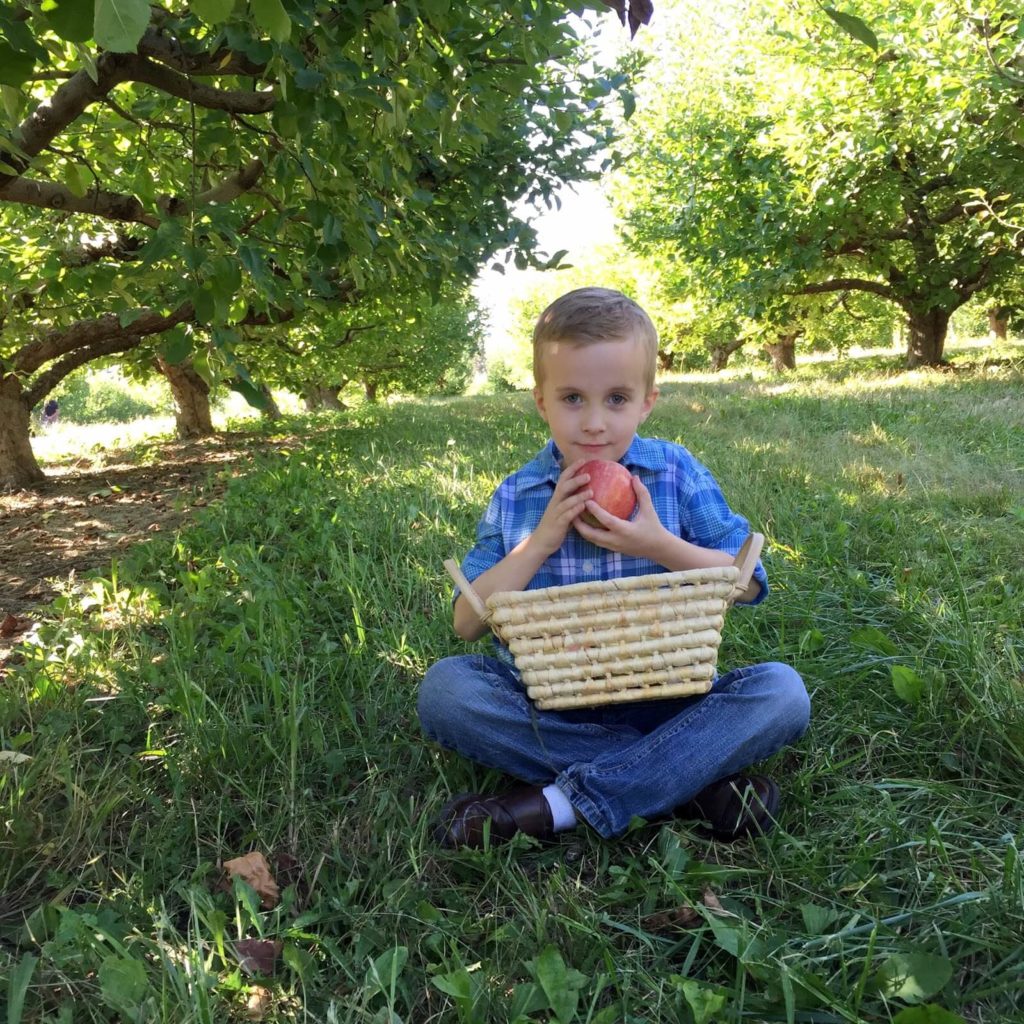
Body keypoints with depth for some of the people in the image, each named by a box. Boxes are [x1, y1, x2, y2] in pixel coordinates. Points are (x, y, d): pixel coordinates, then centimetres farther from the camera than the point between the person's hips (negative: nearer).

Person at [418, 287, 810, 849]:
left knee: (780, 690, -24)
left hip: (664, 697, 0)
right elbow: (467, 623, -3)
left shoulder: (676, 473, 0)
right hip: (547, 702, 1)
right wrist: (542, 539, -15)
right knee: (443, 686, -25)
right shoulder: (515, 497, 1)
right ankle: (692, 780, -22)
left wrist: (660, 546, -17)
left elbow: (748, 583, 0)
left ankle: (557, 804, -25)